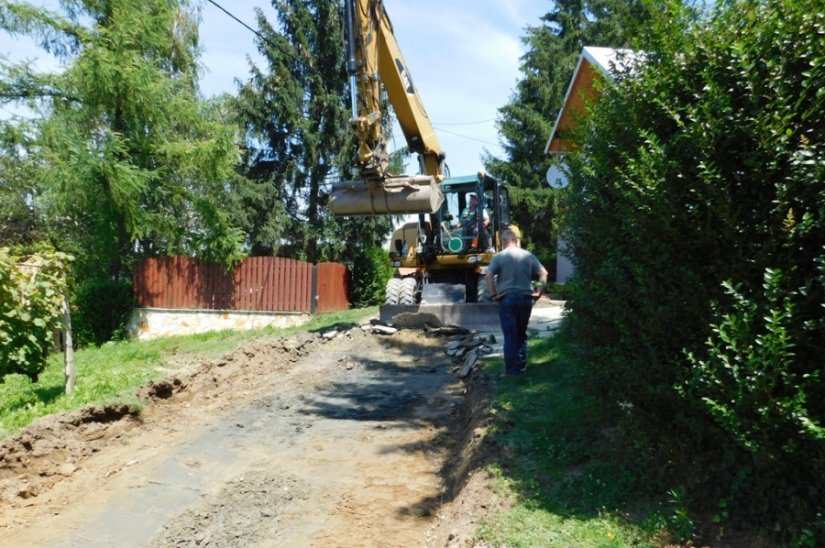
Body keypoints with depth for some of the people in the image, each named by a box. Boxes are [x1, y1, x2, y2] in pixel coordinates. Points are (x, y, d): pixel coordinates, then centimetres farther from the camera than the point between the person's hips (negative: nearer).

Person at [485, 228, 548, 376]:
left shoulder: (499, 256, -5)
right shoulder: (528, 255, 6)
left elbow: (488, 276, -15)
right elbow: (543, 273, 4)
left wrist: (493, 294, -7)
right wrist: (539, 291, 6)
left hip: (507, 298, -3)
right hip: (525, 298, 3)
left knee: (510, 335, 2)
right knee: (522, 333, 18)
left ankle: (512, 369, 5)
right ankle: (521, 365, 22)